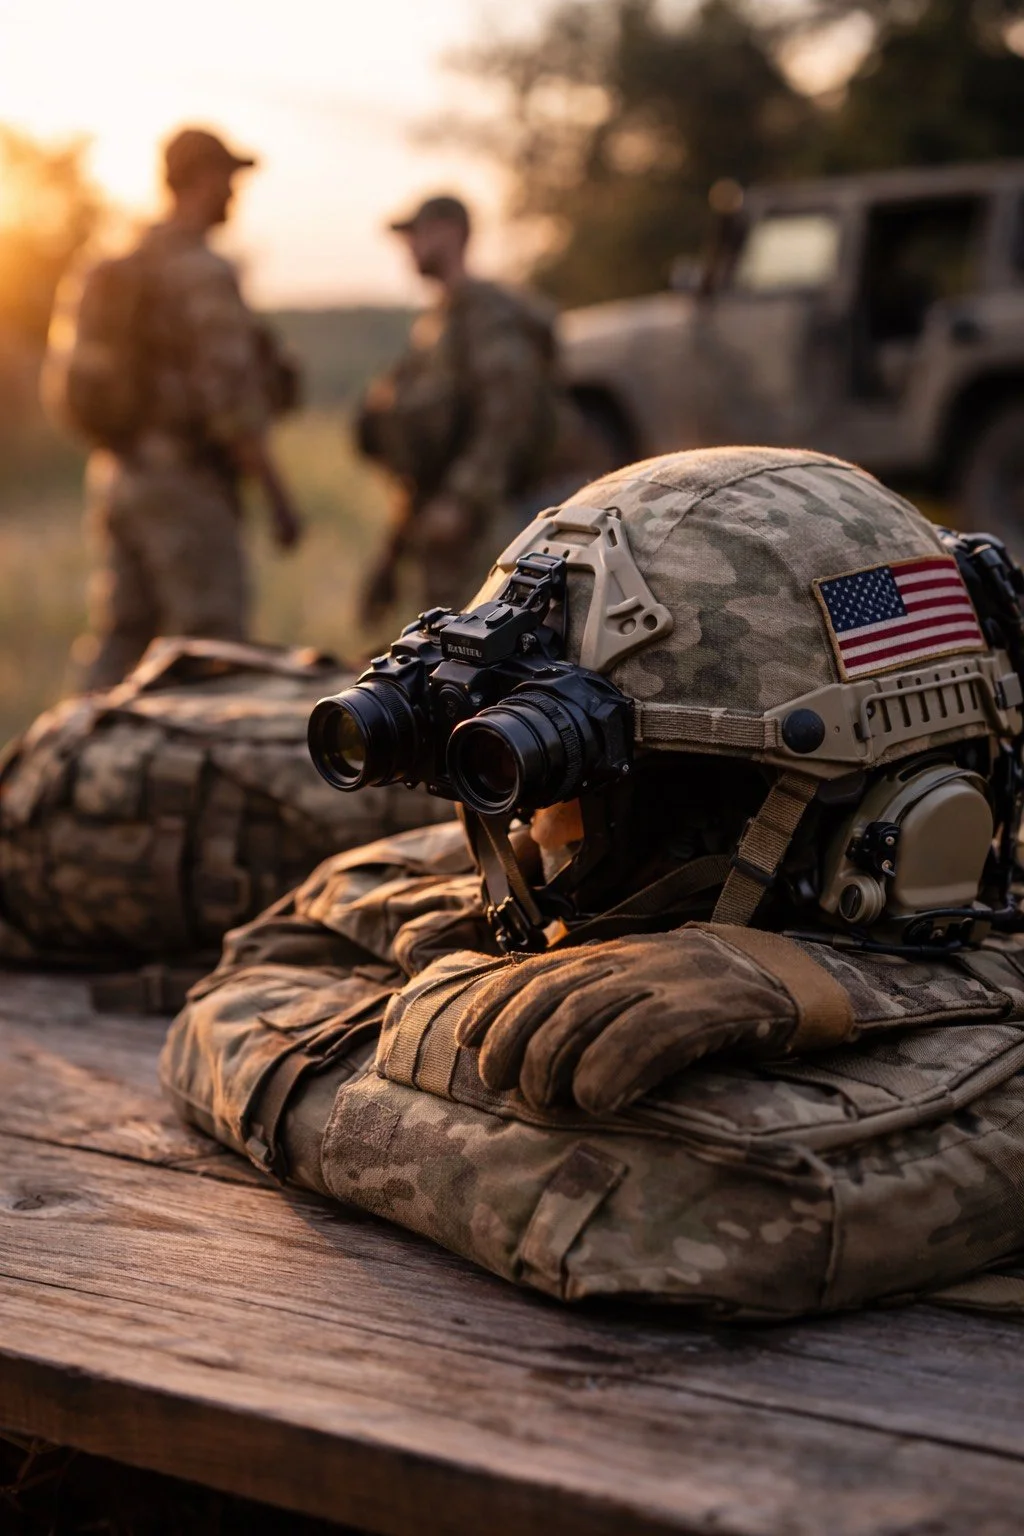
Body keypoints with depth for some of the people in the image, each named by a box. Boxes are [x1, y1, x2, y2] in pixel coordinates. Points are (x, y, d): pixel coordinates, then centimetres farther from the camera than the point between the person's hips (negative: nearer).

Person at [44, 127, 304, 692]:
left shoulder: (119, 269, 12)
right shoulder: (204, 273, -14)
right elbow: (229, 396, -21)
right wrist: (278, 495, -17)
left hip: (115, 473, 9)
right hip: (185, 481, -9)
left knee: (117, 644, 10)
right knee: (210, 648, -4)